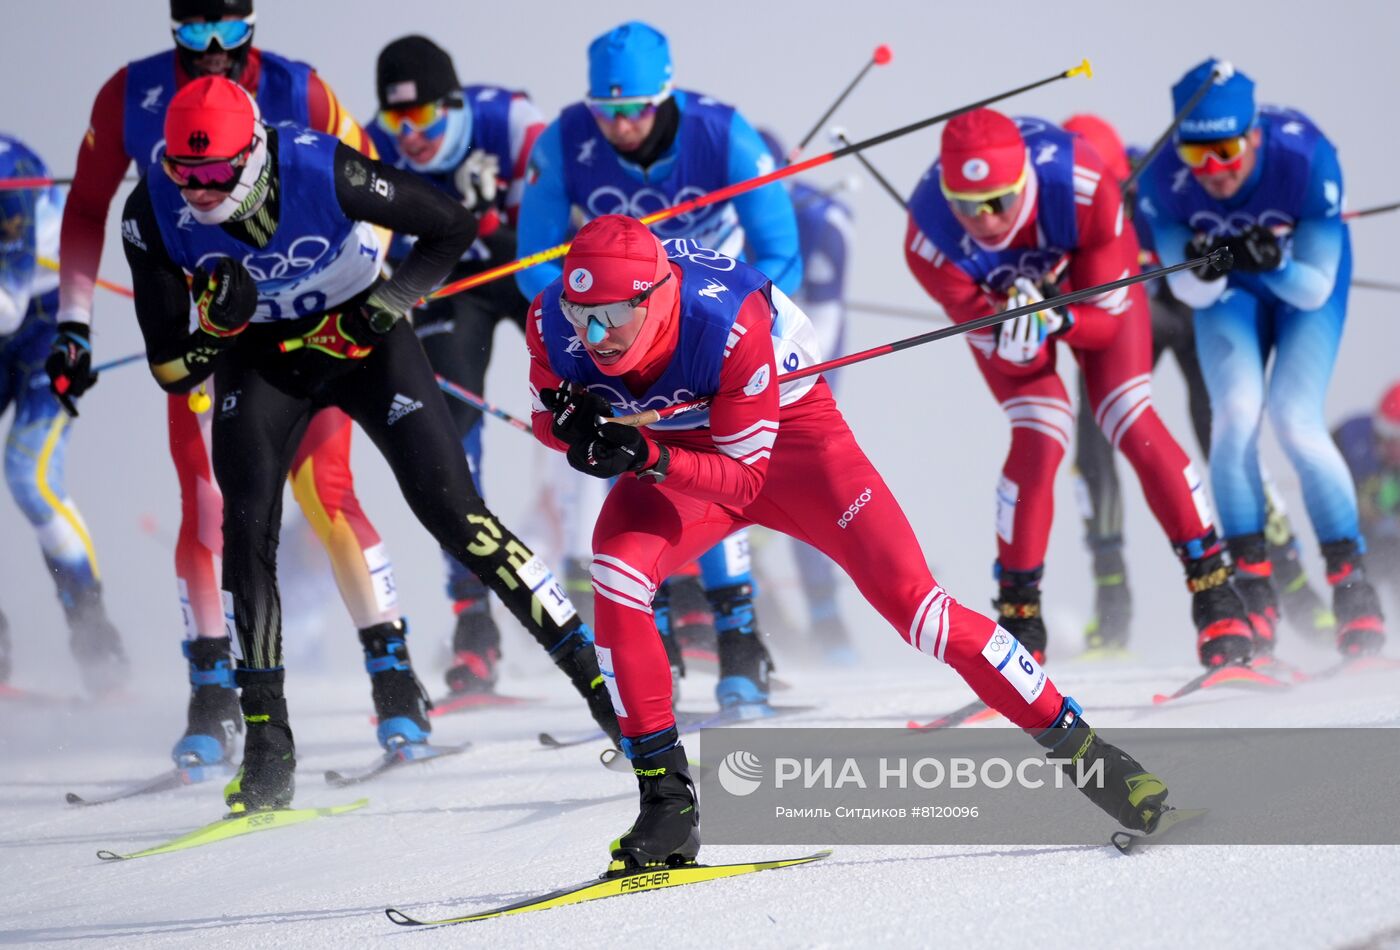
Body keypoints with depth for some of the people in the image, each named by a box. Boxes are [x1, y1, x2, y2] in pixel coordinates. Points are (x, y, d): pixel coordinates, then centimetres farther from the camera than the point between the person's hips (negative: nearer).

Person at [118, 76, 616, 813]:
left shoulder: (325, 172, -31)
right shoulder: (154, 215, -22)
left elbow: (453, 229, -15)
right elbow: (169, 370, -17)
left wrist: (384, 306, -26)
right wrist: (215, 326, -37)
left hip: (365, 337, -2)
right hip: (262, 358, 2)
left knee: (453, 514, -10)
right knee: (247, 527, -16)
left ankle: (594, 674, -2)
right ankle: (268, 747, -8)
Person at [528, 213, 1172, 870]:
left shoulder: (728, 324, -38)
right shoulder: (553, 322, -26)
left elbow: (742, 476, -28)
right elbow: (547, 422, -6)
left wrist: (647, 458, -45)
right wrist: (572, 425, -30)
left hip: (789, 431, -3)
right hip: (671, 450, 3)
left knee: (908, 598, -12)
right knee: (616, 572, -25)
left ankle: (1078, 748, 0)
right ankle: (668, 803, -15)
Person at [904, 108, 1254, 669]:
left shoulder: (1080, 186, -41)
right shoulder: (930, 239, -36)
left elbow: (1107, 317, -27)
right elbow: (1008, 356, -27)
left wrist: (1057, 323, -47)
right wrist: (1015, 338, -50)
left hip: (1091, 279, 0)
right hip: (996, 300, 0)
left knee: (1134, 427, -13)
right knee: (1039, 439, -19)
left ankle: (1215, 593, -4)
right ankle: (1017, 613, -5)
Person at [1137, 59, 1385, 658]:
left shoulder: (1305, 158, -36)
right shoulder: (1164, 179, -30)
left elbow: (1315, 290, -29)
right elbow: (1192, 295, -19)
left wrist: (1276, 262, -49)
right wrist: (1201, 269, -41)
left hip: (1309, 280, -2)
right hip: (1229, 291, 2)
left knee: (1295, 420, -18)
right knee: (1236, 412, -19)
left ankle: (1350, 579, -5)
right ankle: (1249, 583, -7)